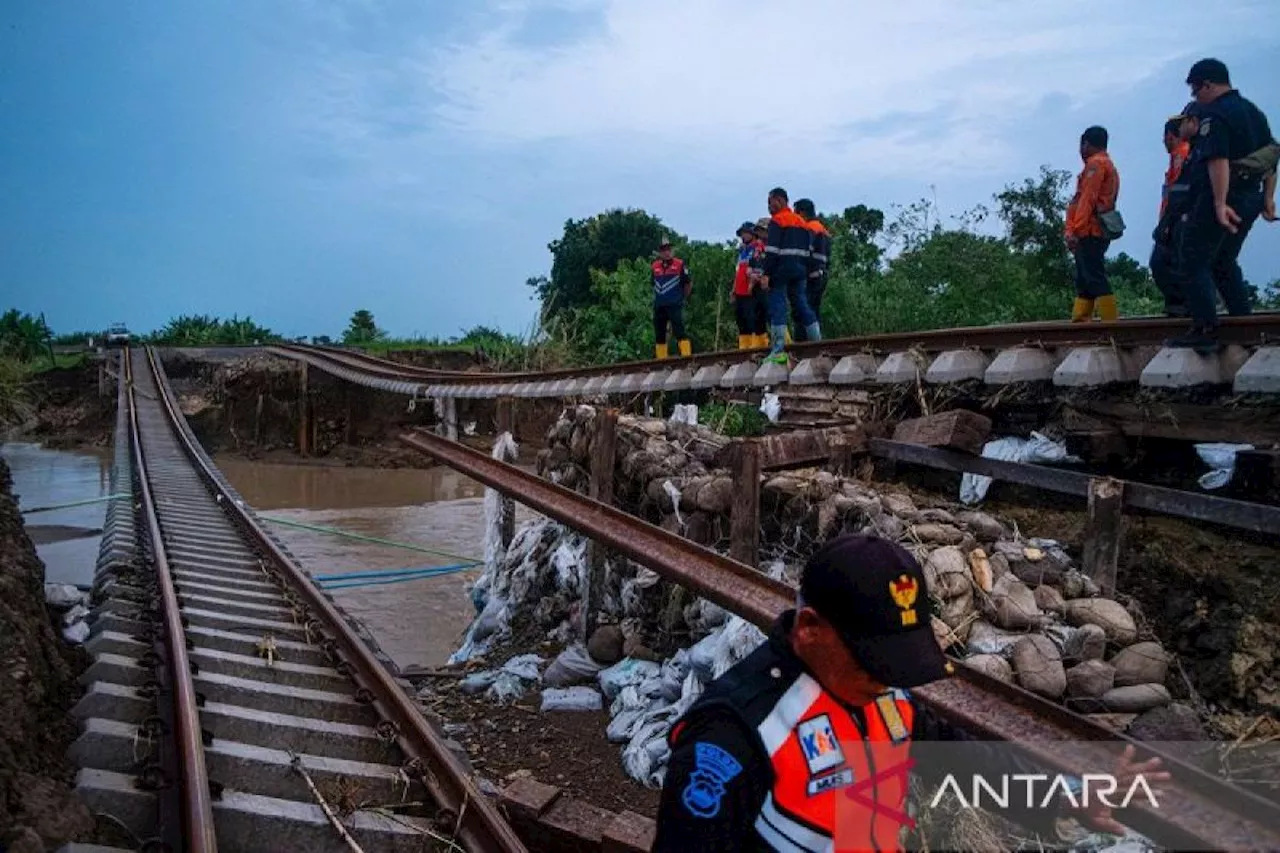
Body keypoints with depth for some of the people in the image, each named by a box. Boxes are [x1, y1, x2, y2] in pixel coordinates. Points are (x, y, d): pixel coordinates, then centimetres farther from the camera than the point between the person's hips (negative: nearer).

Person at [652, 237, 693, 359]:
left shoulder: (679, 264, -2)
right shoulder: (655, 266, 10)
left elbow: (689, 283, 5)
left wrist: (682, 297, 10)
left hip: (675, 305, -5)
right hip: (658, 306, 5)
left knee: (679, 331, -14)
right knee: (659, 335, 7)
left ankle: (687, 356, -13)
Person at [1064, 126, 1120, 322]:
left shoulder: (1095, 163, -4)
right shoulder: (1108, 165, 25)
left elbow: (1087, 199, -14)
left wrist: (1074, 231, -18)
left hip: (1089, 232, -10)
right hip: (1098, 232, 10)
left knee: (1095, 278, -13)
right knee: (1084, 280, 9)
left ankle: (1111, 326, -16)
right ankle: (1079, 322, 8)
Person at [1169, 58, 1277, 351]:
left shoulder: (1215, 114, -12)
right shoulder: (1254, 112, 18)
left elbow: (1218, 160, -24)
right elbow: (1271, 158, 20)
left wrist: (1220, 204, -29)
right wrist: (1268, 198, 21)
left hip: (1217, 198, -9)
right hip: (1251, 199, 9)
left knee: (1193, 265, -5)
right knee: (1224, 263, 20)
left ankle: (1205, 330, -12)